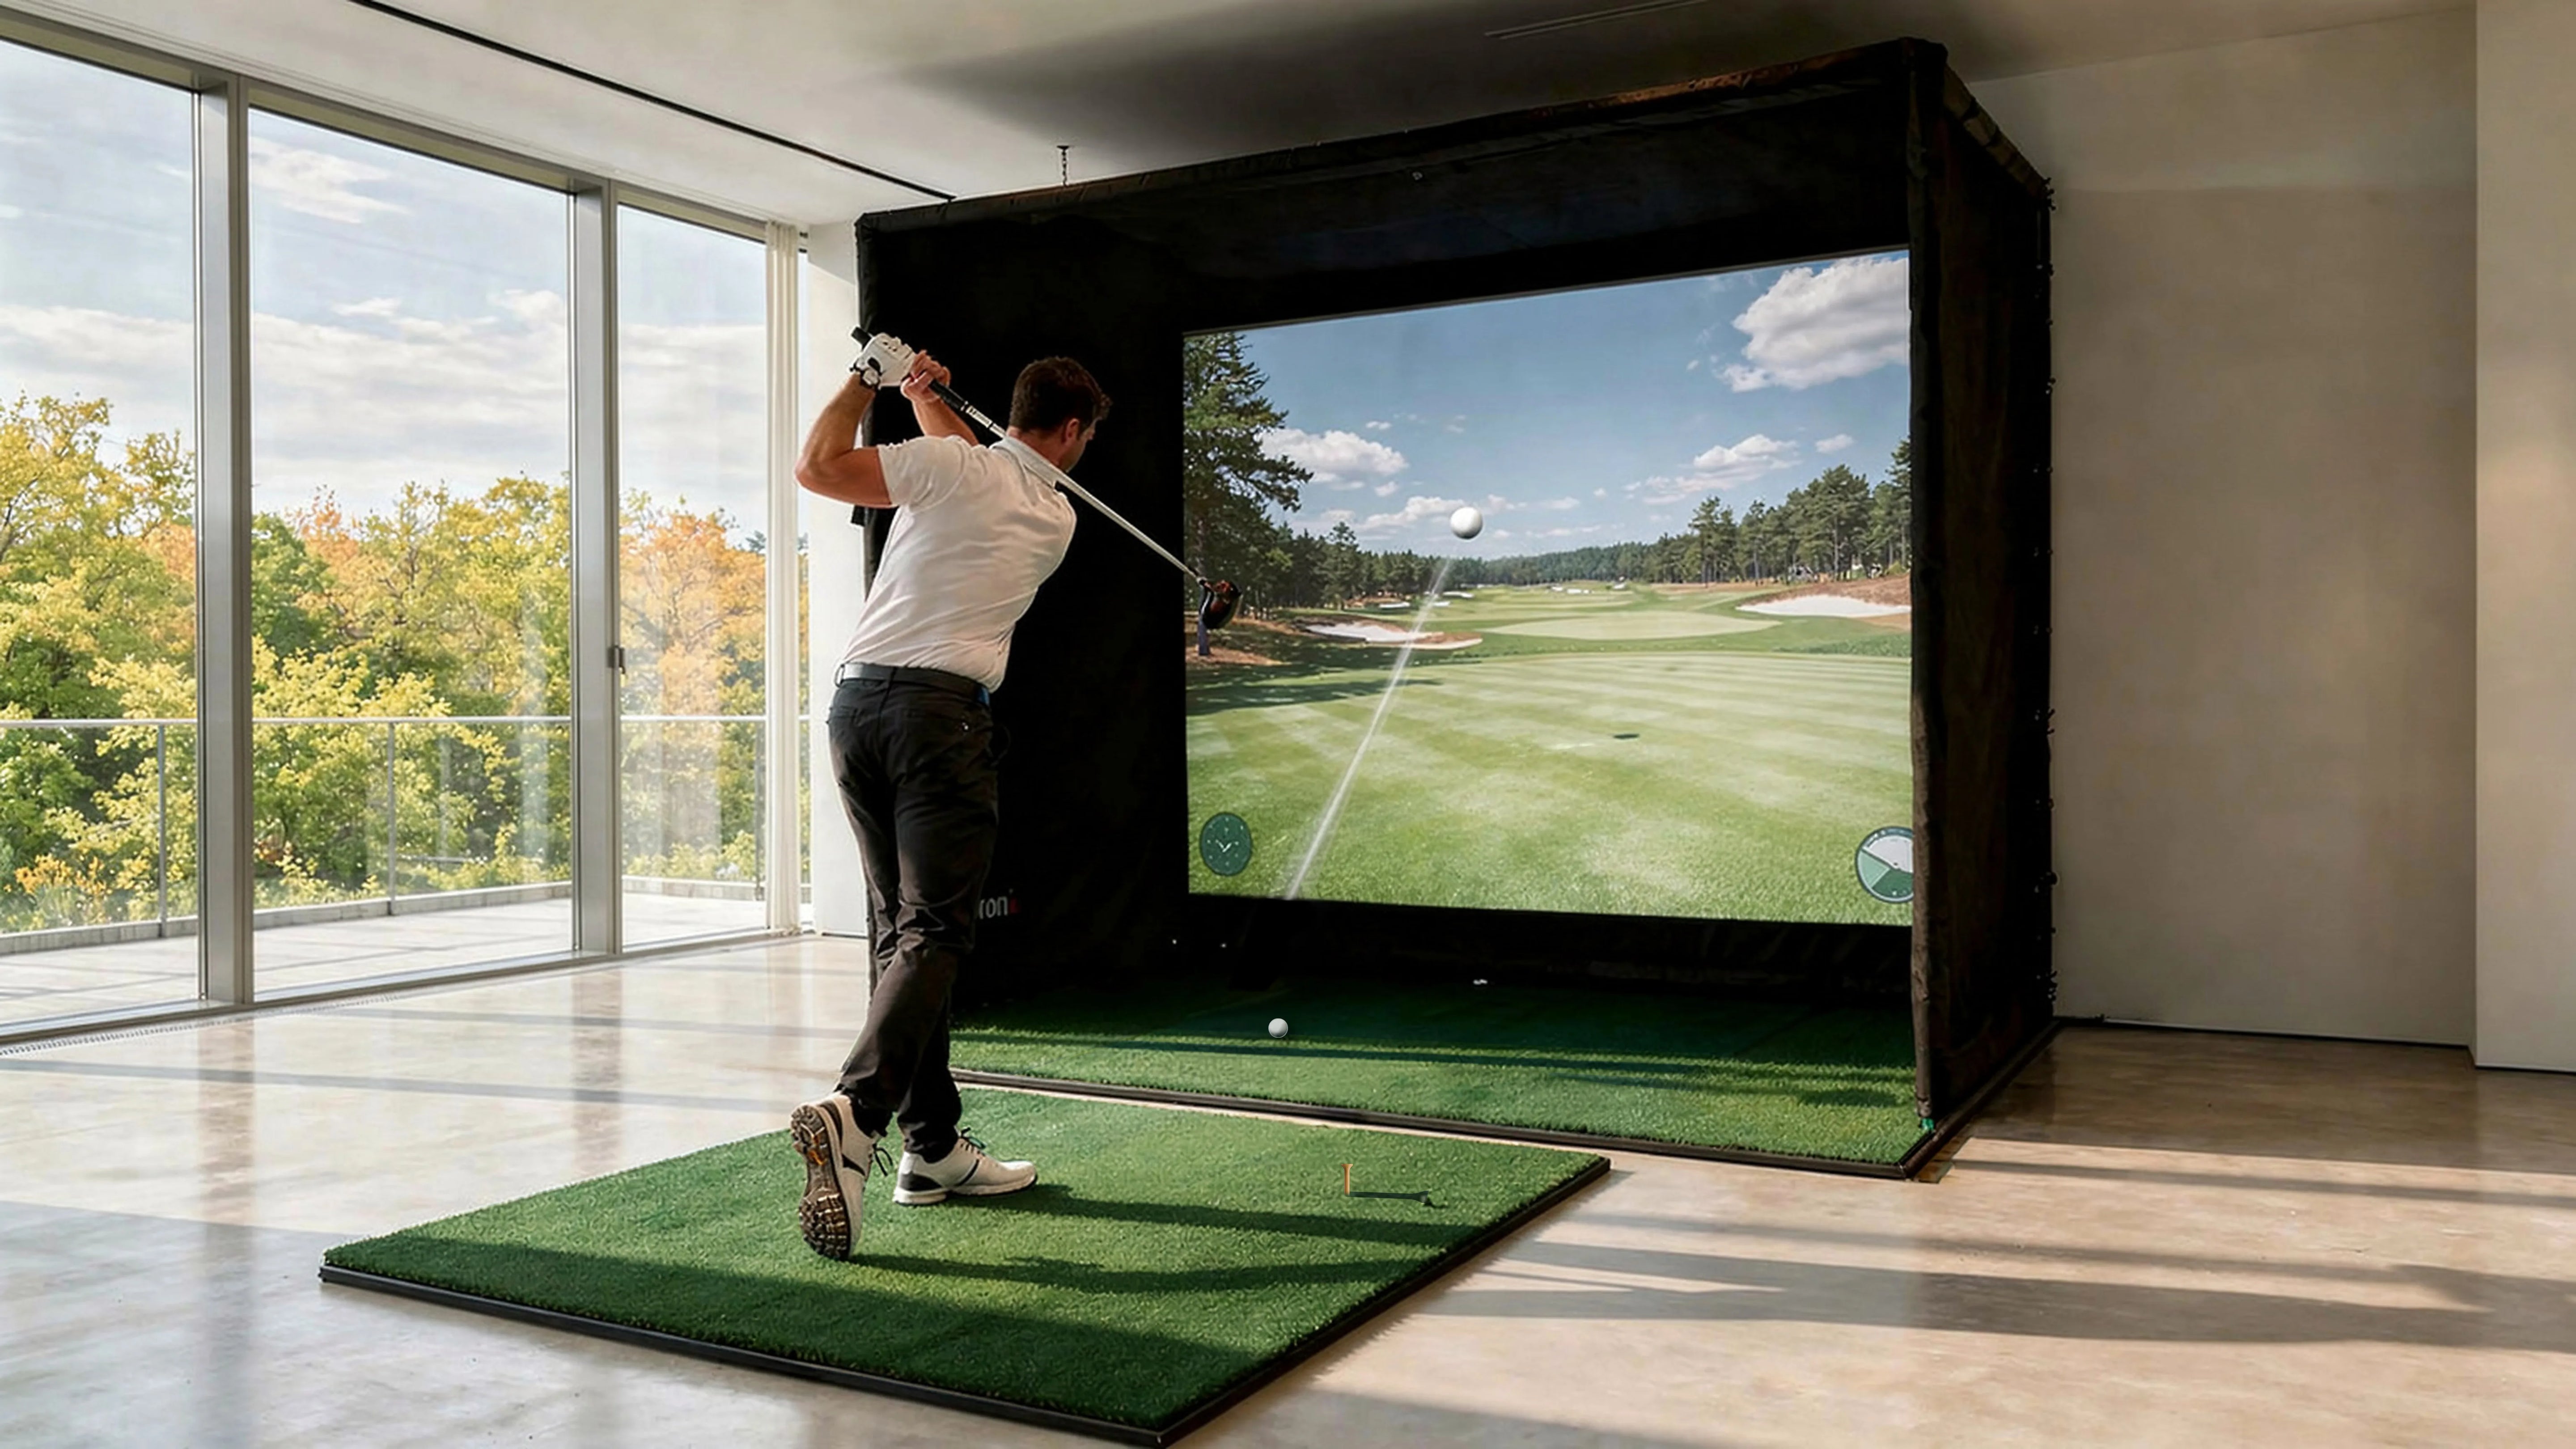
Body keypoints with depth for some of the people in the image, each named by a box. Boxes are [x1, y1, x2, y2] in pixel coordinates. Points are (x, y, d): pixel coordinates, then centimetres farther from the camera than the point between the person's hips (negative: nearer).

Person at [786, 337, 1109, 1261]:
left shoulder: (951, 465, 6)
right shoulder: (1056, 519, 11)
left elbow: (819, 467, 0)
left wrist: (872, 377, 12)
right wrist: (926, 397, 32)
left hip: (857, 701, 4)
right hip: (942, 710, -3)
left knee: (897, 929, 9)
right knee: (933, 931, -9)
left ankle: (934, 1147, 14)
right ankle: (856, 1111, -33)